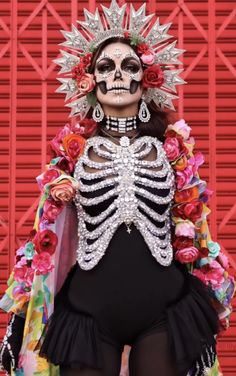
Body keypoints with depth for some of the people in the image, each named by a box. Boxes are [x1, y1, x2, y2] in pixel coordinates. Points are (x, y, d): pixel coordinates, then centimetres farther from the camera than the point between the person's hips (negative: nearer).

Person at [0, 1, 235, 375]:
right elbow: (47, 232, 5)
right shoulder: (72, 146, 1)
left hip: (165, 309, 1)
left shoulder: (172, 144, 2)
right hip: (88, 310, 0)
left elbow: (192, 226, 8)